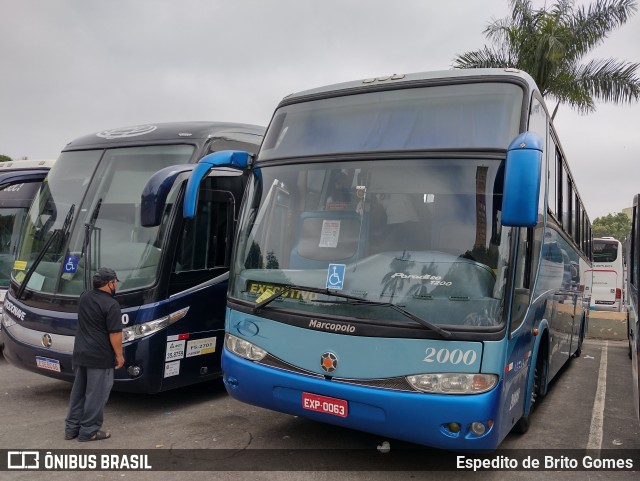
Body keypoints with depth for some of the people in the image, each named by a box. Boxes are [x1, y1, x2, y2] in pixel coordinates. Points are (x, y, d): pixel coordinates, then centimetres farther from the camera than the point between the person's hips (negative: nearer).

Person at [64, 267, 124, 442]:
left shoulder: (84, 297, 7)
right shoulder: (111, 305, -18)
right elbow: (115, 334, -18)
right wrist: (119, 355, -9)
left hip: (80, 354, 8)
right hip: (100, 357, -8)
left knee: (78, 391, 18)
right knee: (96, 394, 3)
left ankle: (71, 428, 24)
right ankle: (88, 431, 9)